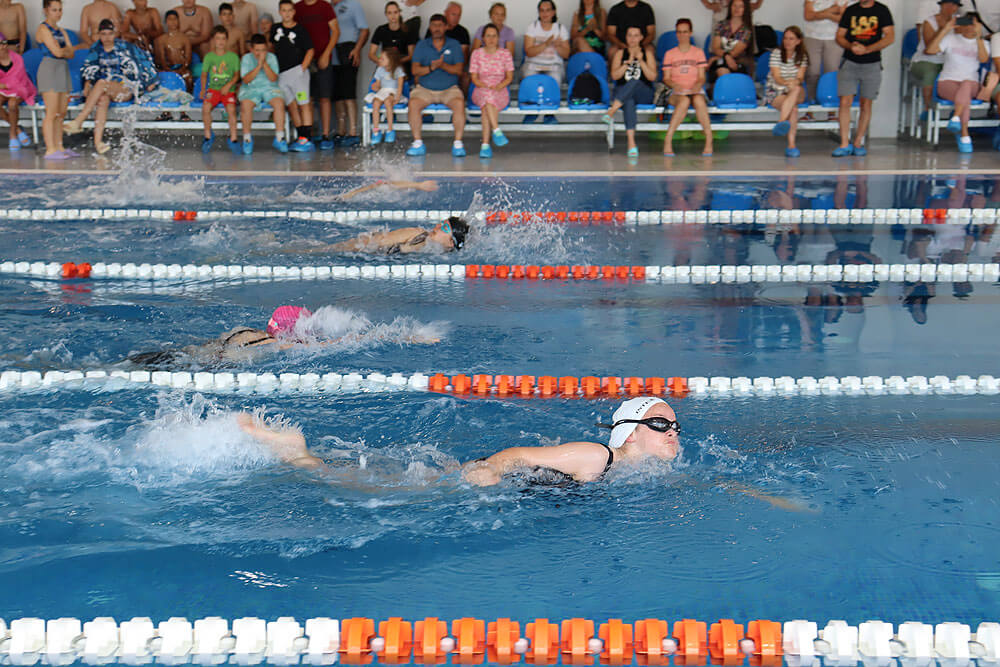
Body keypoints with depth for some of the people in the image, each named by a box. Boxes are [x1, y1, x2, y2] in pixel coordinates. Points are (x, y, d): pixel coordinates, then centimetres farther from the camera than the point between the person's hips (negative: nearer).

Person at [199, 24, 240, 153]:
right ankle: (208, 135, -7)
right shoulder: (209, 56, 10)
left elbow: (236, 74, 3)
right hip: (213, 88, 1)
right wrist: (203, 89, -2)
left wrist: (228, 85, -13)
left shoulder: (233, 56, 6)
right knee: (205, 107, -27)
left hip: (229, 90, -1)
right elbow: (204, 74, 12)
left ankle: (233, 139, -20)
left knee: (231, 109, -30)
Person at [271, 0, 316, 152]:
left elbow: (310, 50, -2)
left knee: (303, 104, -9)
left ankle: (306, 139, -15)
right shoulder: (275, 29, 12)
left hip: (297, 70, -6)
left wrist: (303, 68, -11)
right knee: (291, 106, 6)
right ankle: (301, 137, 11)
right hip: (281, 74, 6)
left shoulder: (300, 30, -1)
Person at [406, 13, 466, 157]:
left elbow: (459, 69, -4)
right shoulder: (422, 45, 8)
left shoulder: (454, 45, 7)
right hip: (425, 89, 1)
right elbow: (415, 70, -2)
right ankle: (418, 144, -20)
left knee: (459, 103, -32)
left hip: (449, 89, -1)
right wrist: (431, 68, -20)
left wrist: (443, 66, -22)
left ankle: (458, 144, -25)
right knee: (413, 103, -29)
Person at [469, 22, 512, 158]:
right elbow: (474, 78, 4)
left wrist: (499, 86, -14)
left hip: (500, 92, 0)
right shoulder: (477, 53, 8)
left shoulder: (505, 53, 9)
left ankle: (485, 144, -43)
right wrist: (486, 87, -14)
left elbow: (509, 77, 5)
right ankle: (497, 131, -48)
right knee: (487, 95, -39)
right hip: (480, 92, 0)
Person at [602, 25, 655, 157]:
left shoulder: (647, 53, 13)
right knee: (629, 102, -38)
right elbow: (615, 75, 0)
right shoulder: (620, 54, 15)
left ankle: (611, 111, -47)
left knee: (635, 82, -36)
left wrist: (641, 61, -9)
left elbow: (652, 77, 1)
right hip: (621, 94, 0)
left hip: (644, 94, 0)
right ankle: (631, 143, -55)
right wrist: (629, 61, -9)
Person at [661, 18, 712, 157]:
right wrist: (675, 85, -17)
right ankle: (668, 141, -42)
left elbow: (702, 77, 6)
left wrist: (698, 85, -17)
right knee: (684, 101, -38)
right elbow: (666, 78, 6)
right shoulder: (669, 54, 12)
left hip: (695, 90, 0)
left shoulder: (698, 52, 13)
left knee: (698, 100, -37)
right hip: (677, 93, 0)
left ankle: (709, 141, -39)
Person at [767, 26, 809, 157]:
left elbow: (801, 77, -6)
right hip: (775, 92, -3)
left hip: (797, 94, 3)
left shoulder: (802, 56, 7)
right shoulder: (776, 53, -2)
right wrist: (786, 83, -35)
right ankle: (791, 145, -48)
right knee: (793, 108, -34)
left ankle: (781, 122, -43)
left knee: (797, 89, -36)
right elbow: (776, 77, -12)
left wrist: (795, 82, -31)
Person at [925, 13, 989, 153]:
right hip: (947, 83, -1)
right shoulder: (951, 38, 8)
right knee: (966, 98, -35)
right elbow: (930, 50, -9)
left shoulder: (982, 42, 11)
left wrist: (979, 37, -21)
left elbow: (984, 59, -12)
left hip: (972, 85, 1)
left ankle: (956, 118, -50)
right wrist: (945, 30, -13)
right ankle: (964, 135, -40)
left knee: (966, 84, -38)